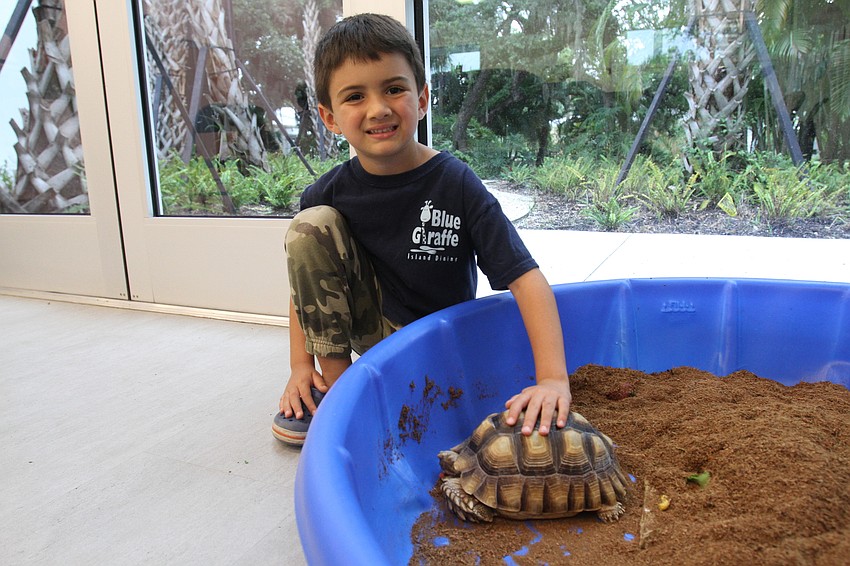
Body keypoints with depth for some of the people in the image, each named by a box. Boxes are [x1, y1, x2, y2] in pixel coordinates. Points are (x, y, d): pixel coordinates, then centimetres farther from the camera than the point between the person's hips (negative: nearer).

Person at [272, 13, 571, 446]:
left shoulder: (455, 185, -21)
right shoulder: (329, 195, -12)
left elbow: (525, 277, -26)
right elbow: (305, 275, 2)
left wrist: (553, 379, -37)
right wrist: (300, 364, -4)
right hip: (371, 328, 3)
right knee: (311, 225, -18)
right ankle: (335, 380, -6)